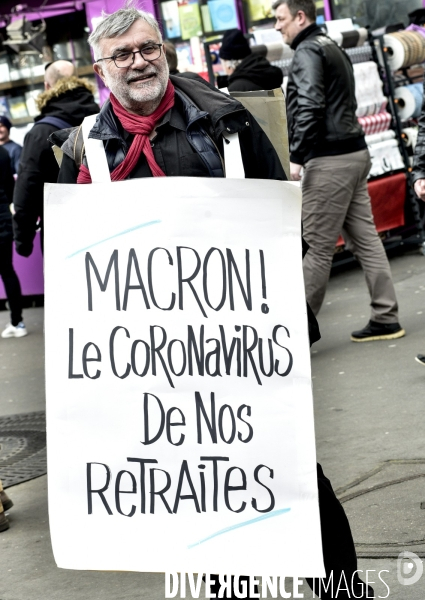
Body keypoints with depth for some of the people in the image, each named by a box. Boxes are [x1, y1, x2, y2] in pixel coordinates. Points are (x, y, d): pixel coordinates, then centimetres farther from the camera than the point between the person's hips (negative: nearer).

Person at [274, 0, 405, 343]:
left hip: (329, 160, -10)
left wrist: (297, 157, -23)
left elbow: (309, 107, -22)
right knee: (364, 238, 9)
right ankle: (386, 318, 11)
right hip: (354, 152, 10)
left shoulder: (307, 51, -10)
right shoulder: (333, 47, 20)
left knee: (319, 246, -5)